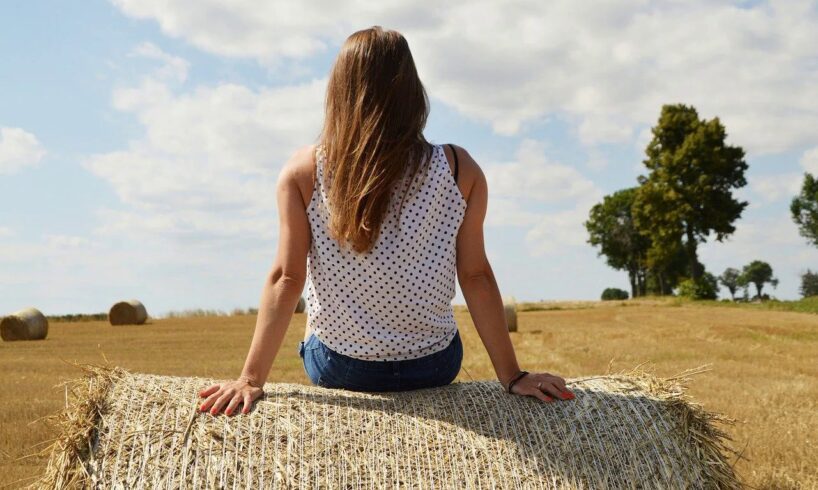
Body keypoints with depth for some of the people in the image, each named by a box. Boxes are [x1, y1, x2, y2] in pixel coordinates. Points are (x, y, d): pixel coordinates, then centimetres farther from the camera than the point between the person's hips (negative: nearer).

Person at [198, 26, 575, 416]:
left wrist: (251, 377, -10)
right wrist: (512, 376, -4)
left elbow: (286, 278, -15)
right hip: (432, 368, 0)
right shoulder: (458, 170, -13)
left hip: (336, 369, 0)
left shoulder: (303, 171, -13)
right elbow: (476, 275, -12)